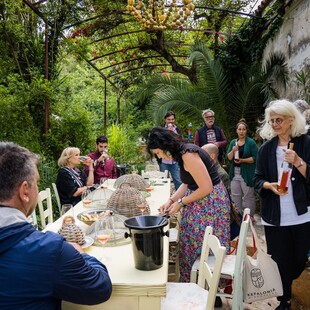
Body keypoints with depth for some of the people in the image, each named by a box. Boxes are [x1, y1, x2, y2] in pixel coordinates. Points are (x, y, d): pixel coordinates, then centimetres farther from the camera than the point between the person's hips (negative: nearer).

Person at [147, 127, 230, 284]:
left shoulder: (188, 155, -23)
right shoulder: (182, 153, 6)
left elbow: (206, 188, -23)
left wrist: (181, 203, -14)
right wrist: (171, 200, 2)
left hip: (210, 203, -9)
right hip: (198, 204, 9)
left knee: (203, 251, 3)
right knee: (189, 246, 15)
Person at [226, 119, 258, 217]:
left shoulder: (251, 142, -4)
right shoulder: (233, 142, 10)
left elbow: (254, 158, -10)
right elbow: (229, 157, 5)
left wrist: (242, 160, -19)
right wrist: (233, 151, -13)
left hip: (247, 174, -5)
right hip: (234, 173, 5)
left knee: (248, 197, 0)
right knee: (235, 196, 12)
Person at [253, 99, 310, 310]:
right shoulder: (266, 148, 4)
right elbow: (257, 180, 6)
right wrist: (269, 185, -15)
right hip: (274, 217, 1)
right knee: (280, 261, 7)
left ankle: (286, 284, 44)